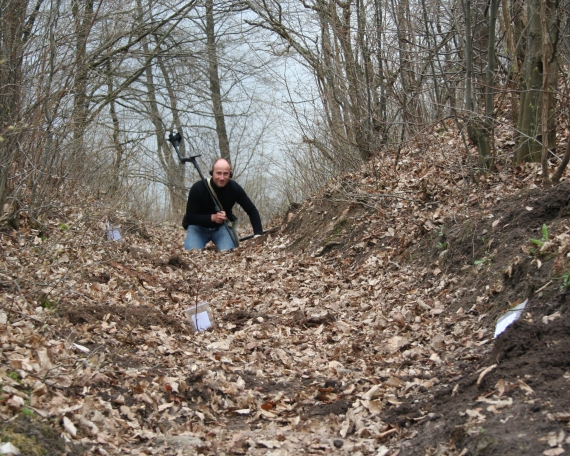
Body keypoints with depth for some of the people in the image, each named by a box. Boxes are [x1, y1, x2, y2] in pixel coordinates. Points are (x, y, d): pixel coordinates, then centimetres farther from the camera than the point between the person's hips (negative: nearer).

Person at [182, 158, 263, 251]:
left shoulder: (234, 188, -16)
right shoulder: (198, 188, -23)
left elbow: (252, 210, -8)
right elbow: (190, 217, -20)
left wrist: (258, 234, -21)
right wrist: (212, 217, -35)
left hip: (222, 226, 1)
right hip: (199, 226, -1)